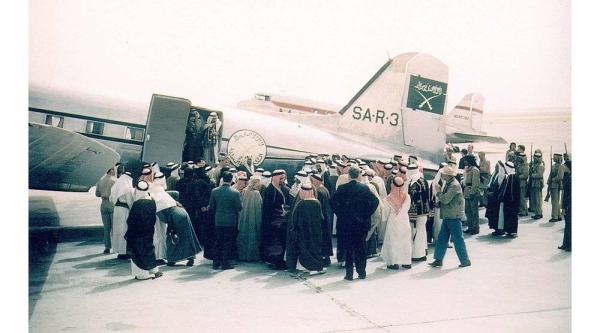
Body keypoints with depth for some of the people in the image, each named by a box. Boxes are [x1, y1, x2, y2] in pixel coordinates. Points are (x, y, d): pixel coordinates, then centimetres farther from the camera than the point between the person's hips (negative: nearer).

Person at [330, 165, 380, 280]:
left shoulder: (342, 188, -6)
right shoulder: (364, 188, -2)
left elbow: (332, 201, -14)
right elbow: (375, 201, -8)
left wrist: (339, 213, -3)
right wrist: (367, 214, 0)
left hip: (346, 222, -1)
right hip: (362, 222, 2)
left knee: (348, 249, 6)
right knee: (361, 248, 12)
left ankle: (349, 274, 9)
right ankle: (362, 272, 17)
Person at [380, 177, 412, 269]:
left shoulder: (388, 199, -18)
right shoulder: (407, 197, -8)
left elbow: (385, 214, -5)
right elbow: (407, 209, 6)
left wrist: (385, 220, 15)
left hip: (393, 224, -3)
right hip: (405, 223, 4)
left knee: (393, 243, 7)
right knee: (406, 242, 14)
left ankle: (394, 263, 8)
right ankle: (407, 262, 19)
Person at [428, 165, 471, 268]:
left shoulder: (454, 185, -19)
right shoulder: (448, 183, 10)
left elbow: (445, 199, -23)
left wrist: (438, 191, -9)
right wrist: (440, 190, -1)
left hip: (454, 216, -9)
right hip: (447, 216, 9)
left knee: (458, 239, 1)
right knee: (442, 238, 11)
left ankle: (465, 260, 14)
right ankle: (438, 259, 18)